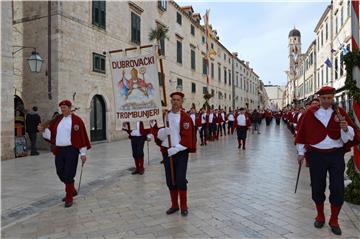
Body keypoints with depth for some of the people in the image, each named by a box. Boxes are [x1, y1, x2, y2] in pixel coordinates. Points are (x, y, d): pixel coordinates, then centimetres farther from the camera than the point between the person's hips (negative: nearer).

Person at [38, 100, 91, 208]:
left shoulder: (77, 120, -7)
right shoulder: (57, 120, 11)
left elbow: (82, 137, -9)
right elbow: (51, 133, 15)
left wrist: (83, 153, -11)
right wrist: (43, 130, -7)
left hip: (71, 150, -6)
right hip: (59, 150, 6)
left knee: (68, 175, -4)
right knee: (60, 173, 12)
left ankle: (69, 198, 13)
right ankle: (72, 191, 35)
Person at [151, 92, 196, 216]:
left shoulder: (186, 118, -6)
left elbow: (187, 137, -13)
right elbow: (158, 134, 3)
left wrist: (176, 149, -21)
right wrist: (162, 132, -20)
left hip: (181, 152, -3)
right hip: (166, 152, 4)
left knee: (181, 180, 0)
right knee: (170, 181, 11)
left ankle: (184, 206, 18)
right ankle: (174, 205, 27)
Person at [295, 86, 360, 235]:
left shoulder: (340, 112, 0)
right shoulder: (310, 113, -2)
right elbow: (302, 133, 3)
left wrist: (346, 128, -24)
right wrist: (301, 152, 4)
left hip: (336, 155, 1)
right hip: (316, 155, 0)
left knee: (338, 189, 4)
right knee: (317, 187, 9)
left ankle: (334, 220, 23)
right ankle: (320, 216, 30)